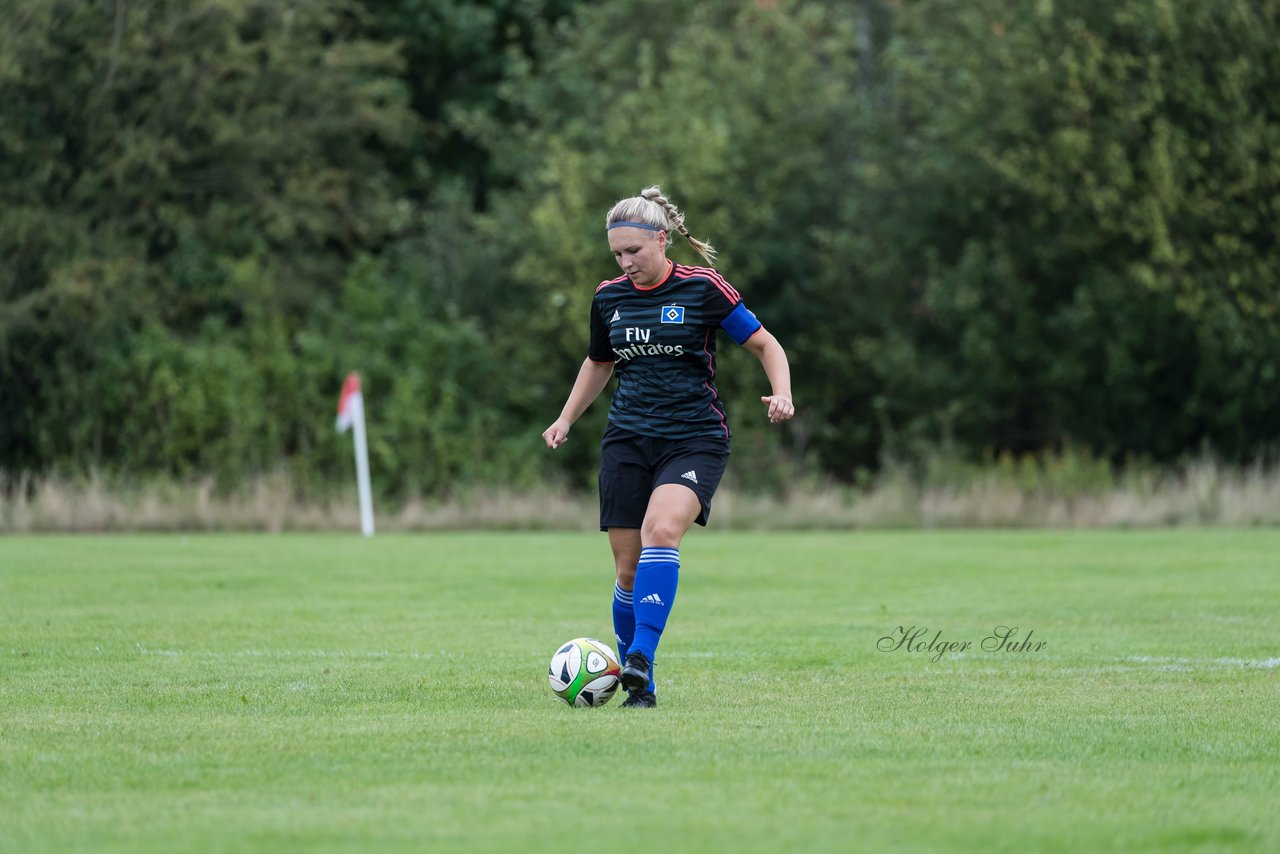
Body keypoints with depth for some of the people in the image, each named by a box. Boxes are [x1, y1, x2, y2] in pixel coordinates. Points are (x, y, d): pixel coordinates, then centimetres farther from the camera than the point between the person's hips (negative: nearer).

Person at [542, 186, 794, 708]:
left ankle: (640, 661, -33)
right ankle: (637, 686, 12)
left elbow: (764, 344, 2)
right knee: (628, 568, -2)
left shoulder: (703, 288, -5)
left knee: (661, 531, -30)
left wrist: (782, 394, -15)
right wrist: (566, 419, 16)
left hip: (695, 439, -4)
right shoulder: (609, 297, 8)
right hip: (628, 442, 4)